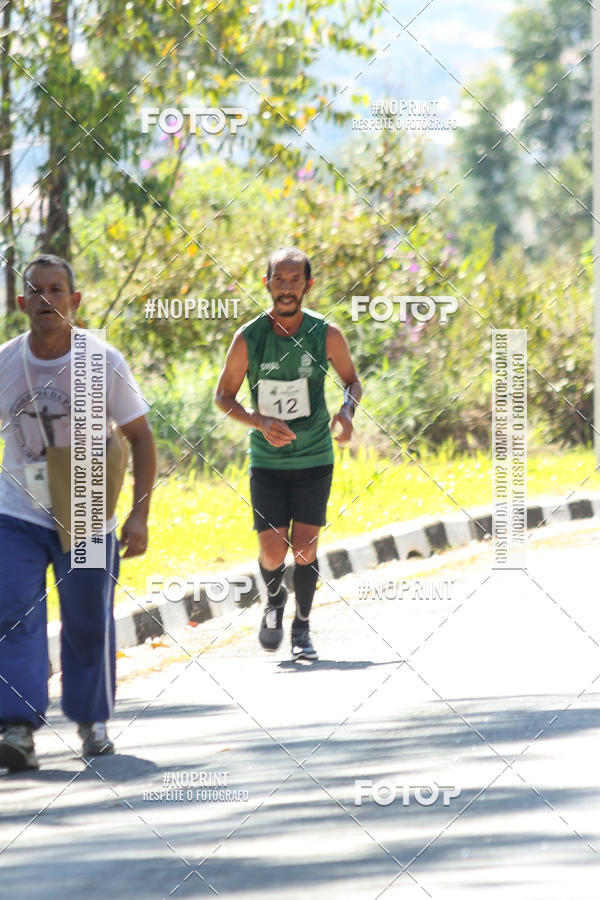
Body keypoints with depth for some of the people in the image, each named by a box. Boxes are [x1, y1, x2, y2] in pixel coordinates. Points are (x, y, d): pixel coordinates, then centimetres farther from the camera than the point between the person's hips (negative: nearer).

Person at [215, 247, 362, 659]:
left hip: (314, 458, 0)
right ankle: (275, 600, 29)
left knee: (305, 548, -2)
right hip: (267, 459, 0)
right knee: (273, 552, -4)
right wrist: (261, 422, -17)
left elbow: (352, 380, 8)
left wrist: (347, 410, -14)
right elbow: (224, 396, 1)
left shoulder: (326, 335, -7)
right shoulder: (248, 338, -9)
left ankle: (302, 626, 17)